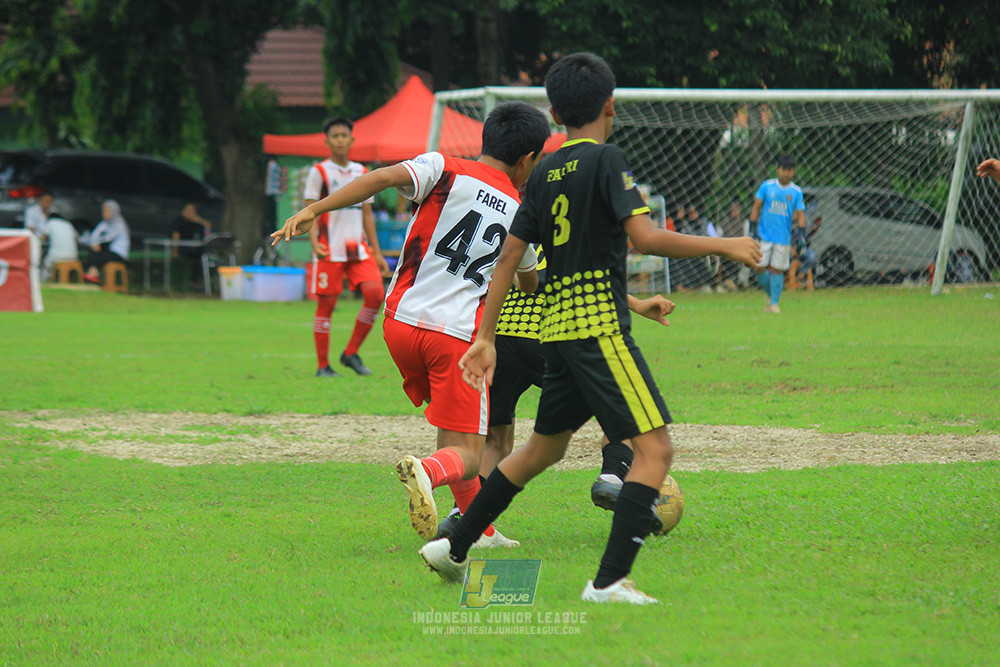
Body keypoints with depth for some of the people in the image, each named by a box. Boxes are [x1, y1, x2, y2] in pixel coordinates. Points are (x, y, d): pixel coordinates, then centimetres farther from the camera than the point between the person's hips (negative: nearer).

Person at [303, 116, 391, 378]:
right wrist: (314, 242, -20)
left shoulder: (361, 173, 15)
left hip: (358, 248, 4)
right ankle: (323, 365, 6)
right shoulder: (319, 172, 0)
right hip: (329, 250, -4)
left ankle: (351, 353, 0)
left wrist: (377, 252, 15)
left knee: (376, 293, -13)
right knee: (326, 304, -3)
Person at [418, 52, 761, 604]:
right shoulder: (606, 160, -8)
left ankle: (453, 548, 33)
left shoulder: (545, 172, 14)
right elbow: (644, 238, -18)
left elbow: (509, 255, 15)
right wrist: (722, 246, -9)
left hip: (557, 326, 8)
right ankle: (610, 581, -21)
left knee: (545, 446, 25)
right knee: (654, 447, -10)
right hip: (599, 325, -8)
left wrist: (486, 337, 19)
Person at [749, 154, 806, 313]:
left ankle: (774, 303, 7)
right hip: (764, 235, 0)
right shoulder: (767, 186, 2)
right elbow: (757, 206, 5)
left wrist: (801, 231, -9)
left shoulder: (796, 192, 4)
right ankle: (770, 294, 21)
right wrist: (753, 225, -3)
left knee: (777, 270, -1)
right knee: (759, 268, -3)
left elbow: (800, 213, 4)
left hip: (784, 238, 0)